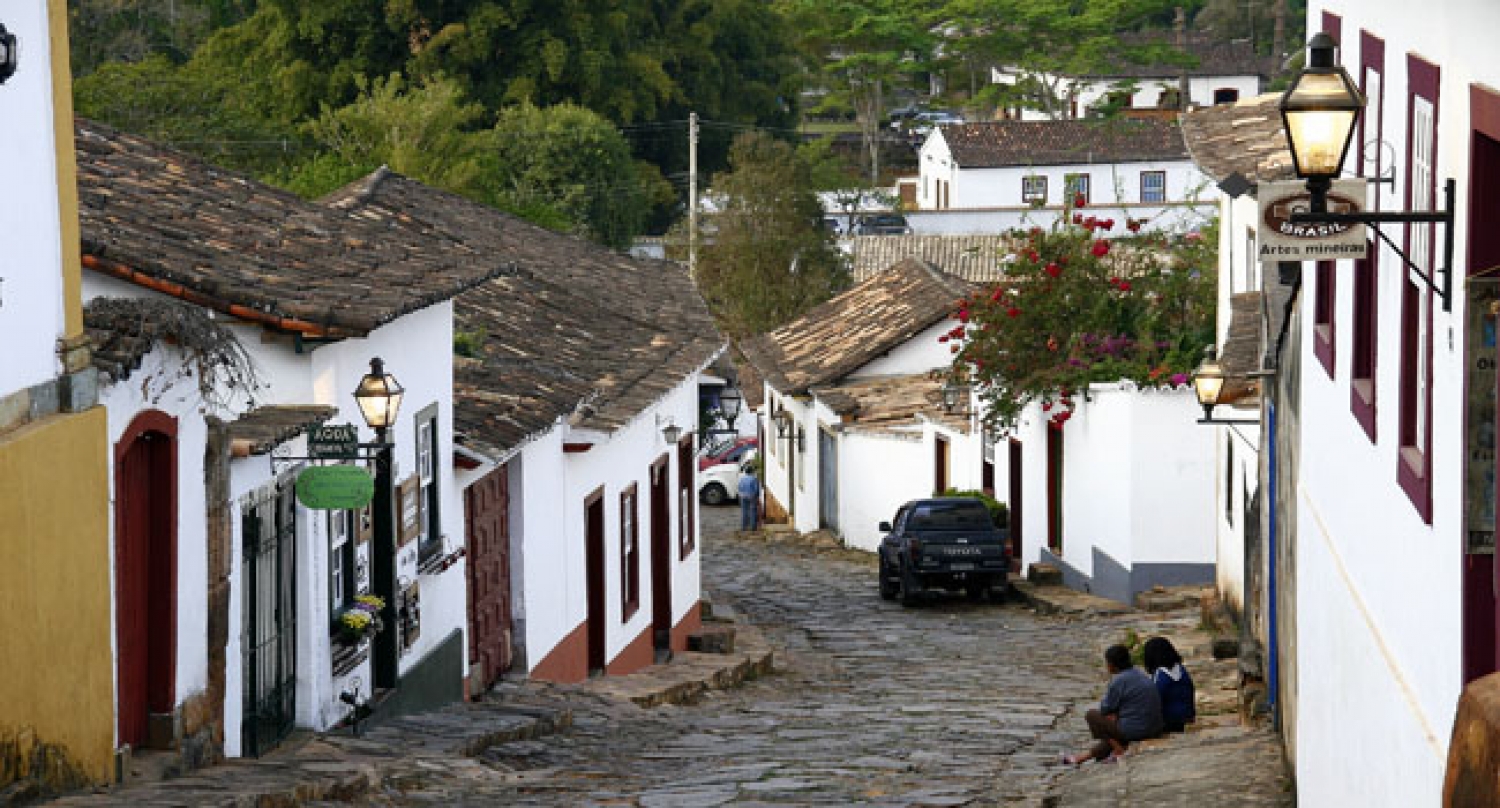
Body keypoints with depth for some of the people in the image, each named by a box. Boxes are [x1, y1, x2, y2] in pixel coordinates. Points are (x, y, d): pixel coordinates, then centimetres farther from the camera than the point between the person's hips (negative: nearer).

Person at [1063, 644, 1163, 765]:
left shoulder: (1118, 681, -13)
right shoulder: (1143, 677, 12)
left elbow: (1105, 709, -4)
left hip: (1133, 731, -8)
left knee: (1092, 715, 8)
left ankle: (1119, 750, 5)